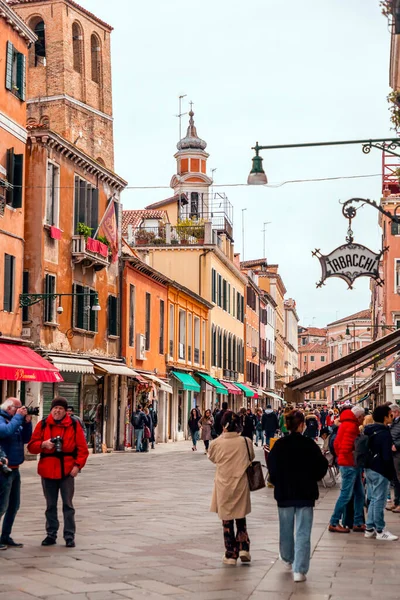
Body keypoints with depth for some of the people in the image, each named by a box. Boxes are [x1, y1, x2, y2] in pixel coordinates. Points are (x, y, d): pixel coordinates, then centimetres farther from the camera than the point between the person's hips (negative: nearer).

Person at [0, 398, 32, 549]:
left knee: (14, 506, 14)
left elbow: (25, 439, 14)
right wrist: (18, 417, -19)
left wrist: (27, 422, 1)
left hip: (14, 469, 9)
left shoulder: (13, 420, 13)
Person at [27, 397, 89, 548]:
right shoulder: (42, 424, 2)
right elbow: (32, 446, 2)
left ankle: (69, 536, 8)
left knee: (68, 504, 2)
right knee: (50, 505, 11)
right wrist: (43, 444, -17)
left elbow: (82, 448, -2)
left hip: (67, 471, -2)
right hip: (48, 470, 2)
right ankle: (51, 534, 21)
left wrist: (78, 465, -12)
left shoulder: (74, 425, -1)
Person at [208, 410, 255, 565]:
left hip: (224, 486, -1)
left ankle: (231, 555, 15)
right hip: (241, 485, 1)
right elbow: (251, 458, 7)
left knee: (227, 520, 10)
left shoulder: (216, 443, -14)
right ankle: (243, 548, 10)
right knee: (241, 518, 20)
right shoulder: (246, 442, -11)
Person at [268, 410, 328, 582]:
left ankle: (288, 559, 40)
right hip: (305, 493, -2)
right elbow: (322, 466, -7)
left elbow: (272, 468, -5)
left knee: (286, 529, 20)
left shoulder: (279, 445, -8)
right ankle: (299, 570, -5)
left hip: (284, 492, 2)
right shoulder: (309, 444, -11)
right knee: (303, 532, 0)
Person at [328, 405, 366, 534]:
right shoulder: (352, 426, -16)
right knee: (346, 494, -5)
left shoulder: (345, 424, 14)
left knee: (359, 494, 13)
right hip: (350, 465, -10)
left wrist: (340, 456, 19)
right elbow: (346, 448, -23)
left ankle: (358, 523, 17)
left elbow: (336, 443, 19)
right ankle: (334, 523, 2)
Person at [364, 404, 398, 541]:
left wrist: (366, 467, 17)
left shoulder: (369, 431, 10)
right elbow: (387, 456, -19)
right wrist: (392, 473, -9)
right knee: (379, 500, -2)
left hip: (369, 468, 9)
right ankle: (380, 531, 5)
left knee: (373, 499, 15)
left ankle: (370, 528, 19)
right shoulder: (384, 433, -17)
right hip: (380, 471, -9)